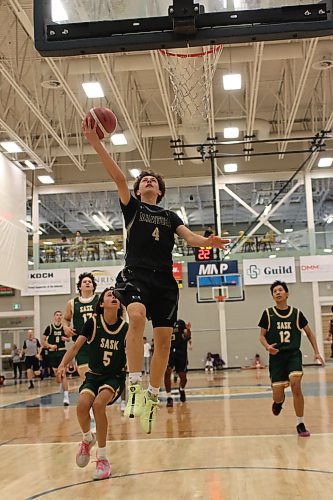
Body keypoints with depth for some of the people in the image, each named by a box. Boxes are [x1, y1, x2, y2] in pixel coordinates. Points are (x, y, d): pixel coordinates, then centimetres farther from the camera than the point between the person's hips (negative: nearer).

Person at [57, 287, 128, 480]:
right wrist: (63, 365, -18)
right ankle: (88, 439, 10)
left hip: (115, 377, -1)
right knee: (82, 405, -27)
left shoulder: (125, 328, -5)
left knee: (99, 403, -30)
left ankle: (103, 459, -14)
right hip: (94, 375, 1)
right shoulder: (93, 322, -6)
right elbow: (76, 347, -4)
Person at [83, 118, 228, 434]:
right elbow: (118, 177, -1)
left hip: (164, 280, 4)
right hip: (135, 275, -3)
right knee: (137, 317, -32)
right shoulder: (132, 207, 13)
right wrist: (95, 142, -14)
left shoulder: (170, 216, 21)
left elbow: (189, 237, 6)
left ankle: (152, 397, 13)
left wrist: (209, 242, -18)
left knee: (164, 339, -2)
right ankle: (134, 384, -26)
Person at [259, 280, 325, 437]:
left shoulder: (296, 313, 3)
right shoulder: (268, 313, 1)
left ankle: (300, 424, -5)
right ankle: (279, 401, 38)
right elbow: (262, 335, 5)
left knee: (295, 385, -21)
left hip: (293, 354, 0)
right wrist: (268, 347, -15)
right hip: (276, 356, 0)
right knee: (277, 394, -3)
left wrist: (316, 352, 8)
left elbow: (309, 333, 15)